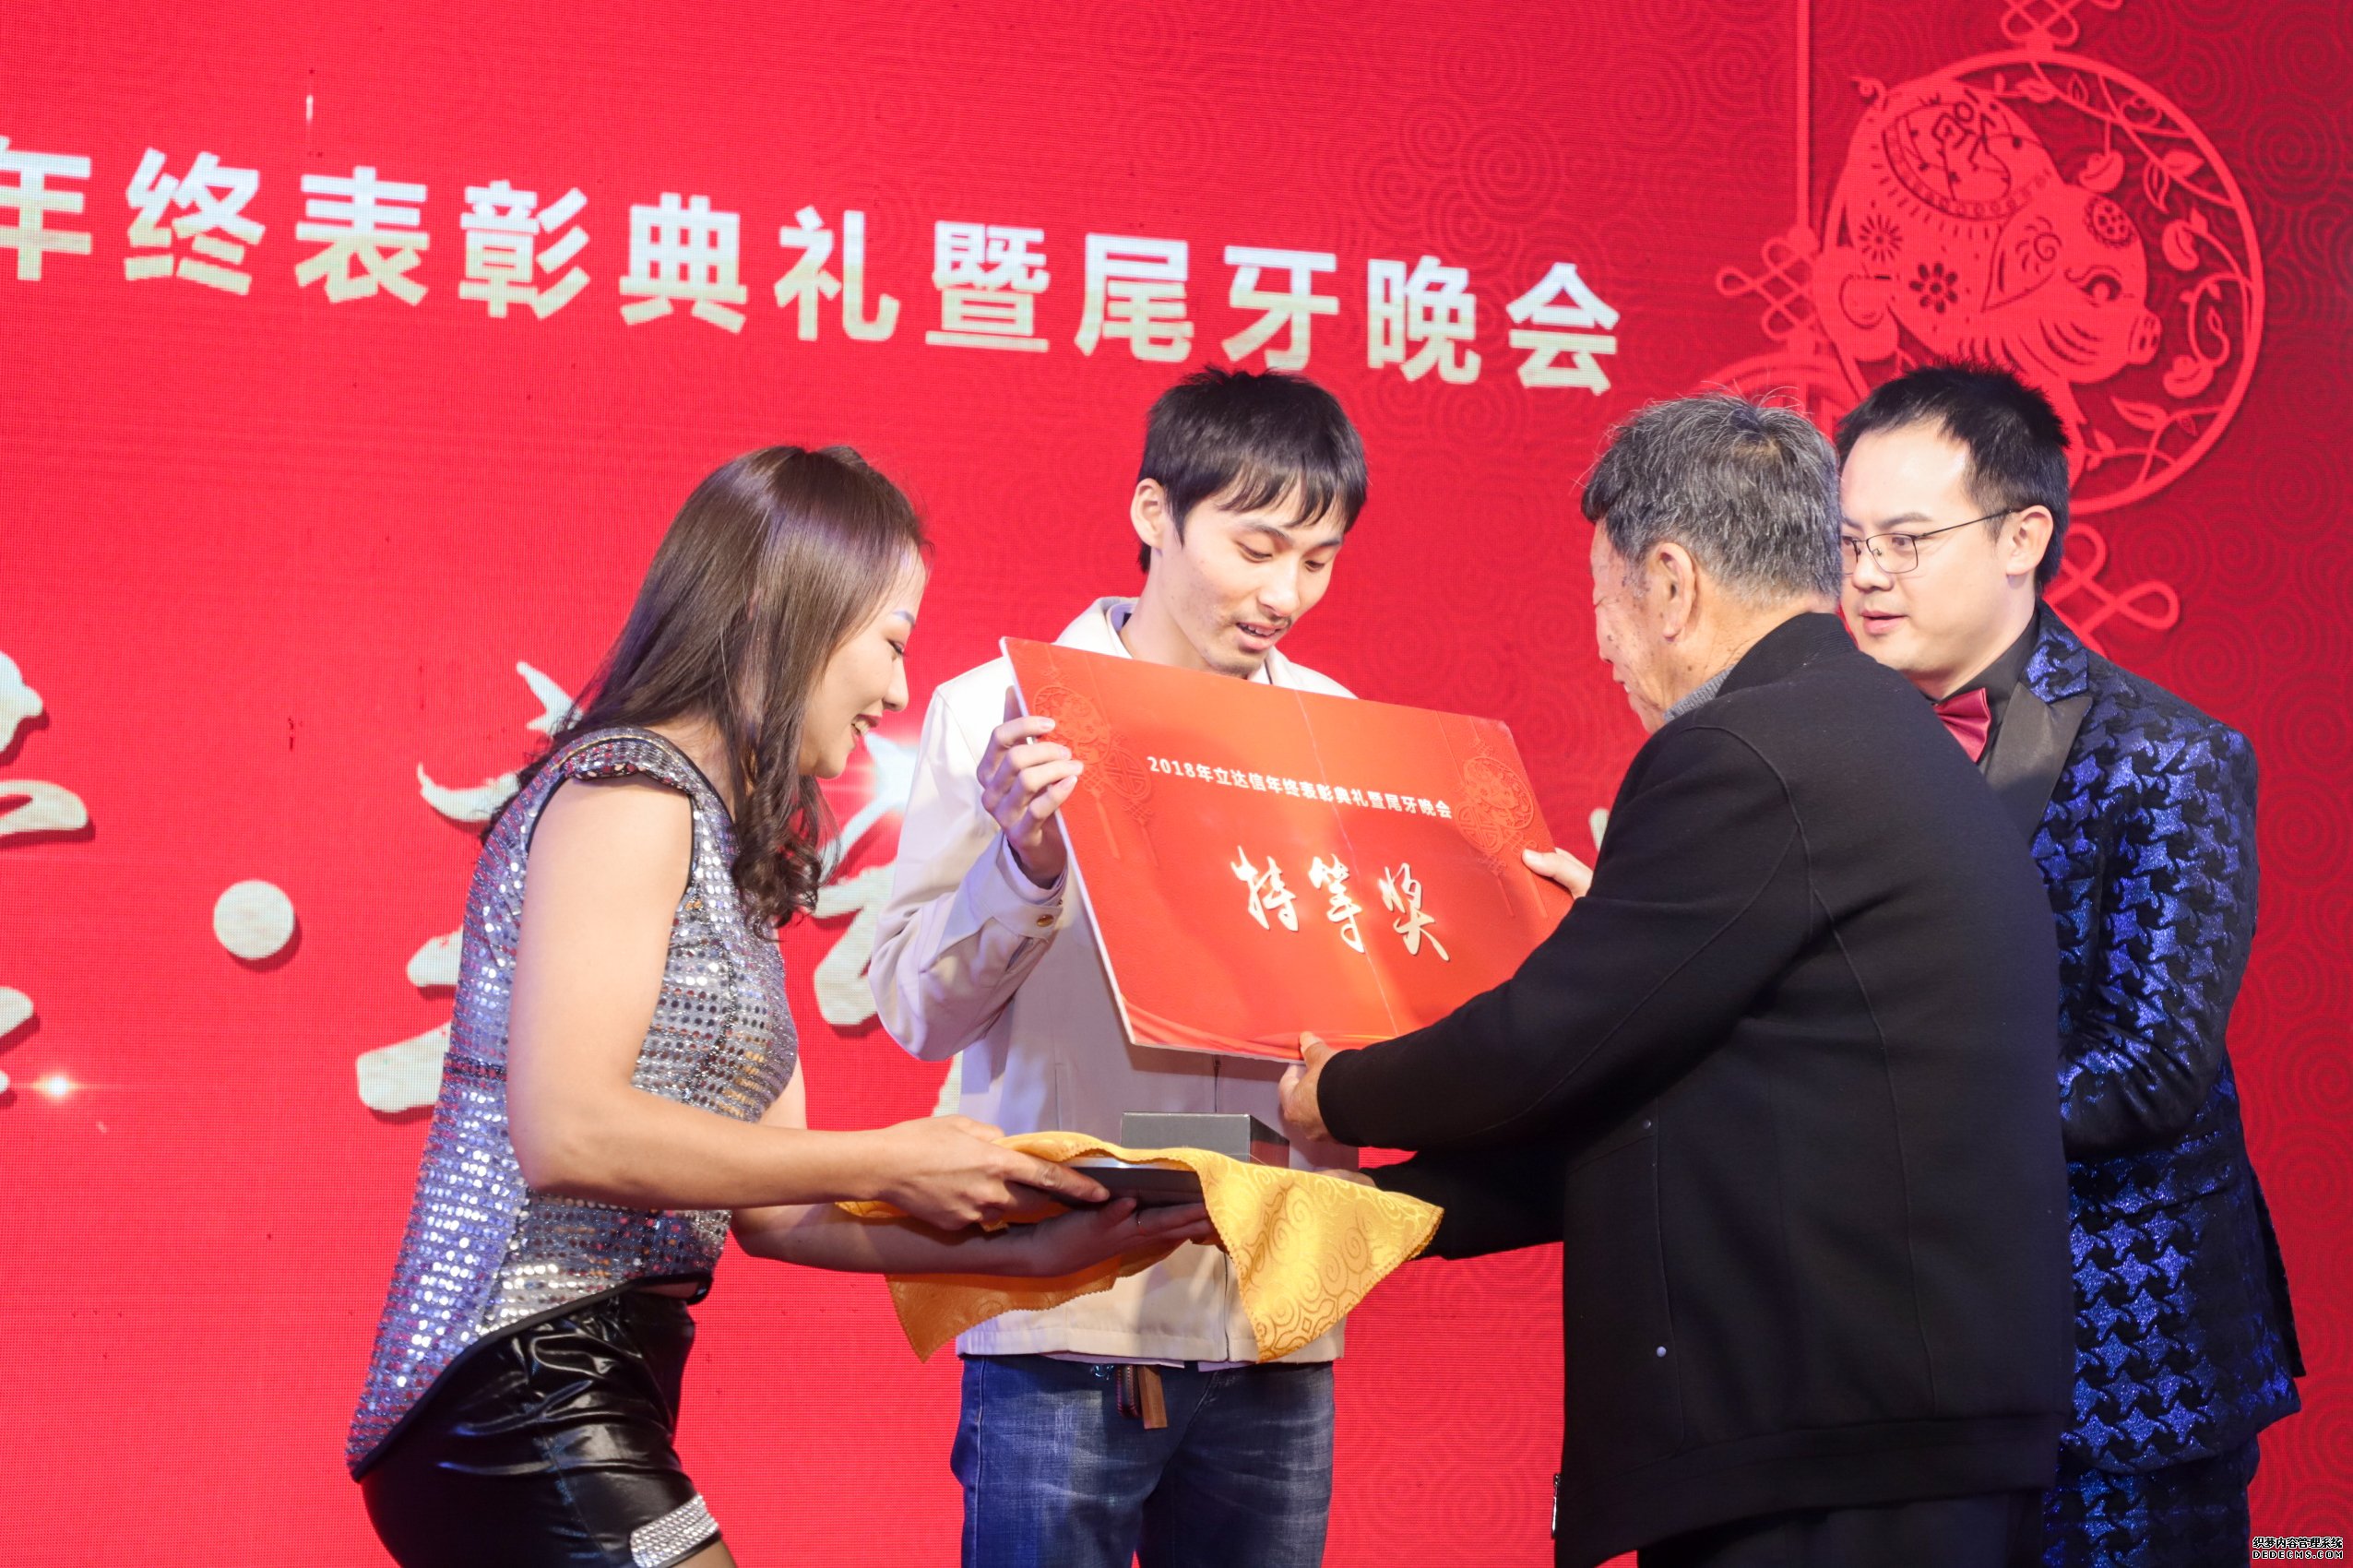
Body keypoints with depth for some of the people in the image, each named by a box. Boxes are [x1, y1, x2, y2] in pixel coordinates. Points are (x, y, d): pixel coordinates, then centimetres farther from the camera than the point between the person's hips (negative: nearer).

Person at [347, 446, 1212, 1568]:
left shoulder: (726, 845, 18)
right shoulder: (629, 790, -9)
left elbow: (767, 1210, 14)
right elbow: (565, 1129, -20)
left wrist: (1022, 1249, 6)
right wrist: (891, 1161, -14)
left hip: (600, 1402, 9)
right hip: (527, 1383, -9)